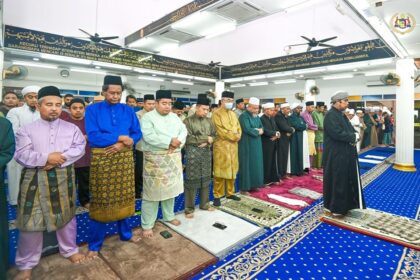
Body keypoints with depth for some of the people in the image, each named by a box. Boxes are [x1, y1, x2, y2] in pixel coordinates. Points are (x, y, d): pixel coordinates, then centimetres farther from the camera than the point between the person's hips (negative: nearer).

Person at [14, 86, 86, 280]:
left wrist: (60, 159, -19)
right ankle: (26, 264, 25)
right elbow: (21, 154, -7)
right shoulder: (27, 129, 2)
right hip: (35, 179, -1)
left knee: (66, 216, 13)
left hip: (63, 178, 1)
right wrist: (46, 158, -19)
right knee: (31, 220, 5)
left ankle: (69, 250, 35)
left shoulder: (71, 128, 5)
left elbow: (79, 148, -7)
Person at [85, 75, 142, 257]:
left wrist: (121, 144, -16)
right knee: (101, 201, 5)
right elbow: (93, 137, -14)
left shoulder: (128, 111, 5)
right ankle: (95, 244, 22)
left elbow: (137, 134, 1)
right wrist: (120, 137, -15)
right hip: (101, 160, -3)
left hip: (125, 158, 3)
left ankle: (125, 233, 33)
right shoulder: (92, 110, -3)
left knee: (123, 197, 13)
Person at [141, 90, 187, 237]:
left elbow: (184, 131, 6)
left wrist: (178, 142, -15)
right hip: (155, 160, -6)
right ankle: (147, 225, 14)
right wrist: (170, 141, -19)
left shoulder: (174, 117, 12)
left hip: (173, 159, 6)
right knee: (152, 191, 0)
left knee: (170, 188, 17)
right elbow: (149, 136, -21)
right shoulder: (148, 117, -8)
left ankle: (169, 216, 35)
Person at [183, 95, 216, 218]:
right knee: (191, 180, -1)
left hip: (206, 152, 5)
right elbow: (188, 138, -14)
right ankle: (189, 208, 12)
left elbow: (214, 136, 12)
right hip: (192, 153, -5)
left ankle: (204, 203, 28)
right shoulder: (188, 121, -4)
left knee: (206, 178, 12)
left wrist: (207, 142, -10)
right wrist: (206, 138, -12)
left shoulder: (209, 121, 11)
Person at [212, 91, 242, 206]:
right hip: (221, 145, -7)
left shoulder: (233, 114, 17)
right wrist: (234, 136, -13)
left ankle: (230, 193, 25)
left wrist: (238, 136, -7)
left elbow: (238, 127, 14)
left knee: (232, 170, 12)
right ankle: (217, 196, 7)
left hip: (233, 145, 7)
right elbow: (220, 130, -16)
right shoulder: (216, 113, -7)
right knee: (220, 171, -3)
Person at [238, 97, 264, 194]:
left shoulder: (256, 116, 13)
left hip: (256, 144, 8)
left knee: (256, 164, 12)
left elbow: (262, 128, 11)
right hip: (246, 144, -8)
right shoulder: (243, 116, -12)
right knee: (246, 165, -3)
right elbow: (247, 129, -22)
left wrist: (256, 130, -11)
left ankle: (253, 185, 23)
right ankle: (244, 188, 5)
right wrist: (258, 131, -9)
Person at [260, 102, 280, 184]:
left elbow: (276, 129, 13)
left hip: (273, 143, 8)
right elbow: (265, 131, -21)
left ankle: (273, 179, 23)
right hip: (266, 144, -8)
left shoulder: (272, 118, 14)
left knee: (273, 161, 12)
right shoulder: (261, 119, -12)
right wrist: (275, 133, -13)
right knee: (266, 162, -2)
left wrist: (276, 135, -8)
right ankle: (265, 181, 7)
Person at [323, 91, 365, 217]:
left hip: (345, 153, 10)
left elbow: (350, 130, 13)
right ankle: (335, 207, 13)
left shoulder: (341, 114, 14)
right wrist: (354, 137, -14)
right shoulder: (330, 115, -16)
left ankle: (343, 204, 30)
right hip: (336, 155, -10)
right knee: (337, 180, 0)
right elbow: (338, 133, -26)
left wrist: (354, 136, -9)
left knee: (347, 179, 16)